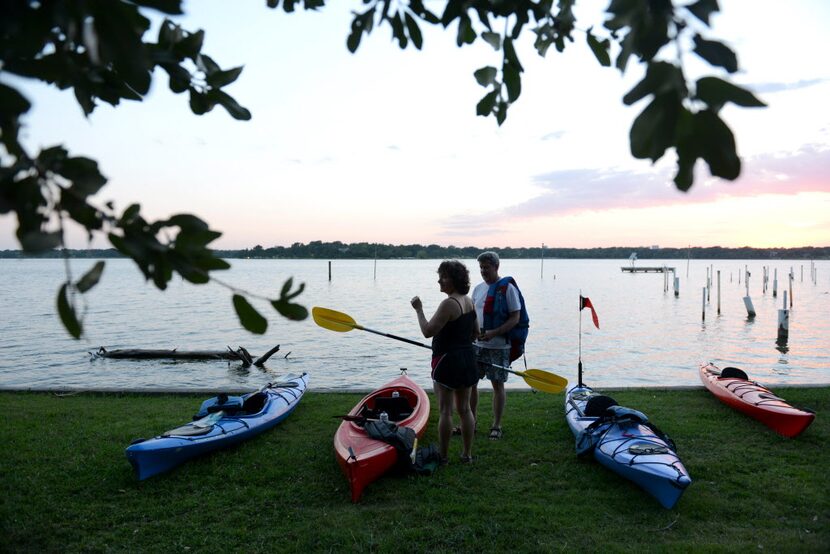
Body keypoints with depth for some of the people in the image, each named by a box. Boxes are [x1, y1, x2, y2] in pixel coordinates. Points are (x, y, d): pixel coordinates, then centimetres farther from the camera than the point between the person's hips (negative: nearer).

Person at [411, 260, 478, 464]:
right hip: (468, 359, 8)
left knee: (445, 411, 1)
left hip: (447, 361, -8)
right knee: (464, 409, 14)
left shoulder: (449, 304, -19)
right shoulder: (469, 302, 8)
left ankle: (443, 455, 11)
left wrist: (419, 310, -9)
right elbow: (476, 333, 16)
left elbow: (428, 331, -20)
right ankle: (467, 454, 22)